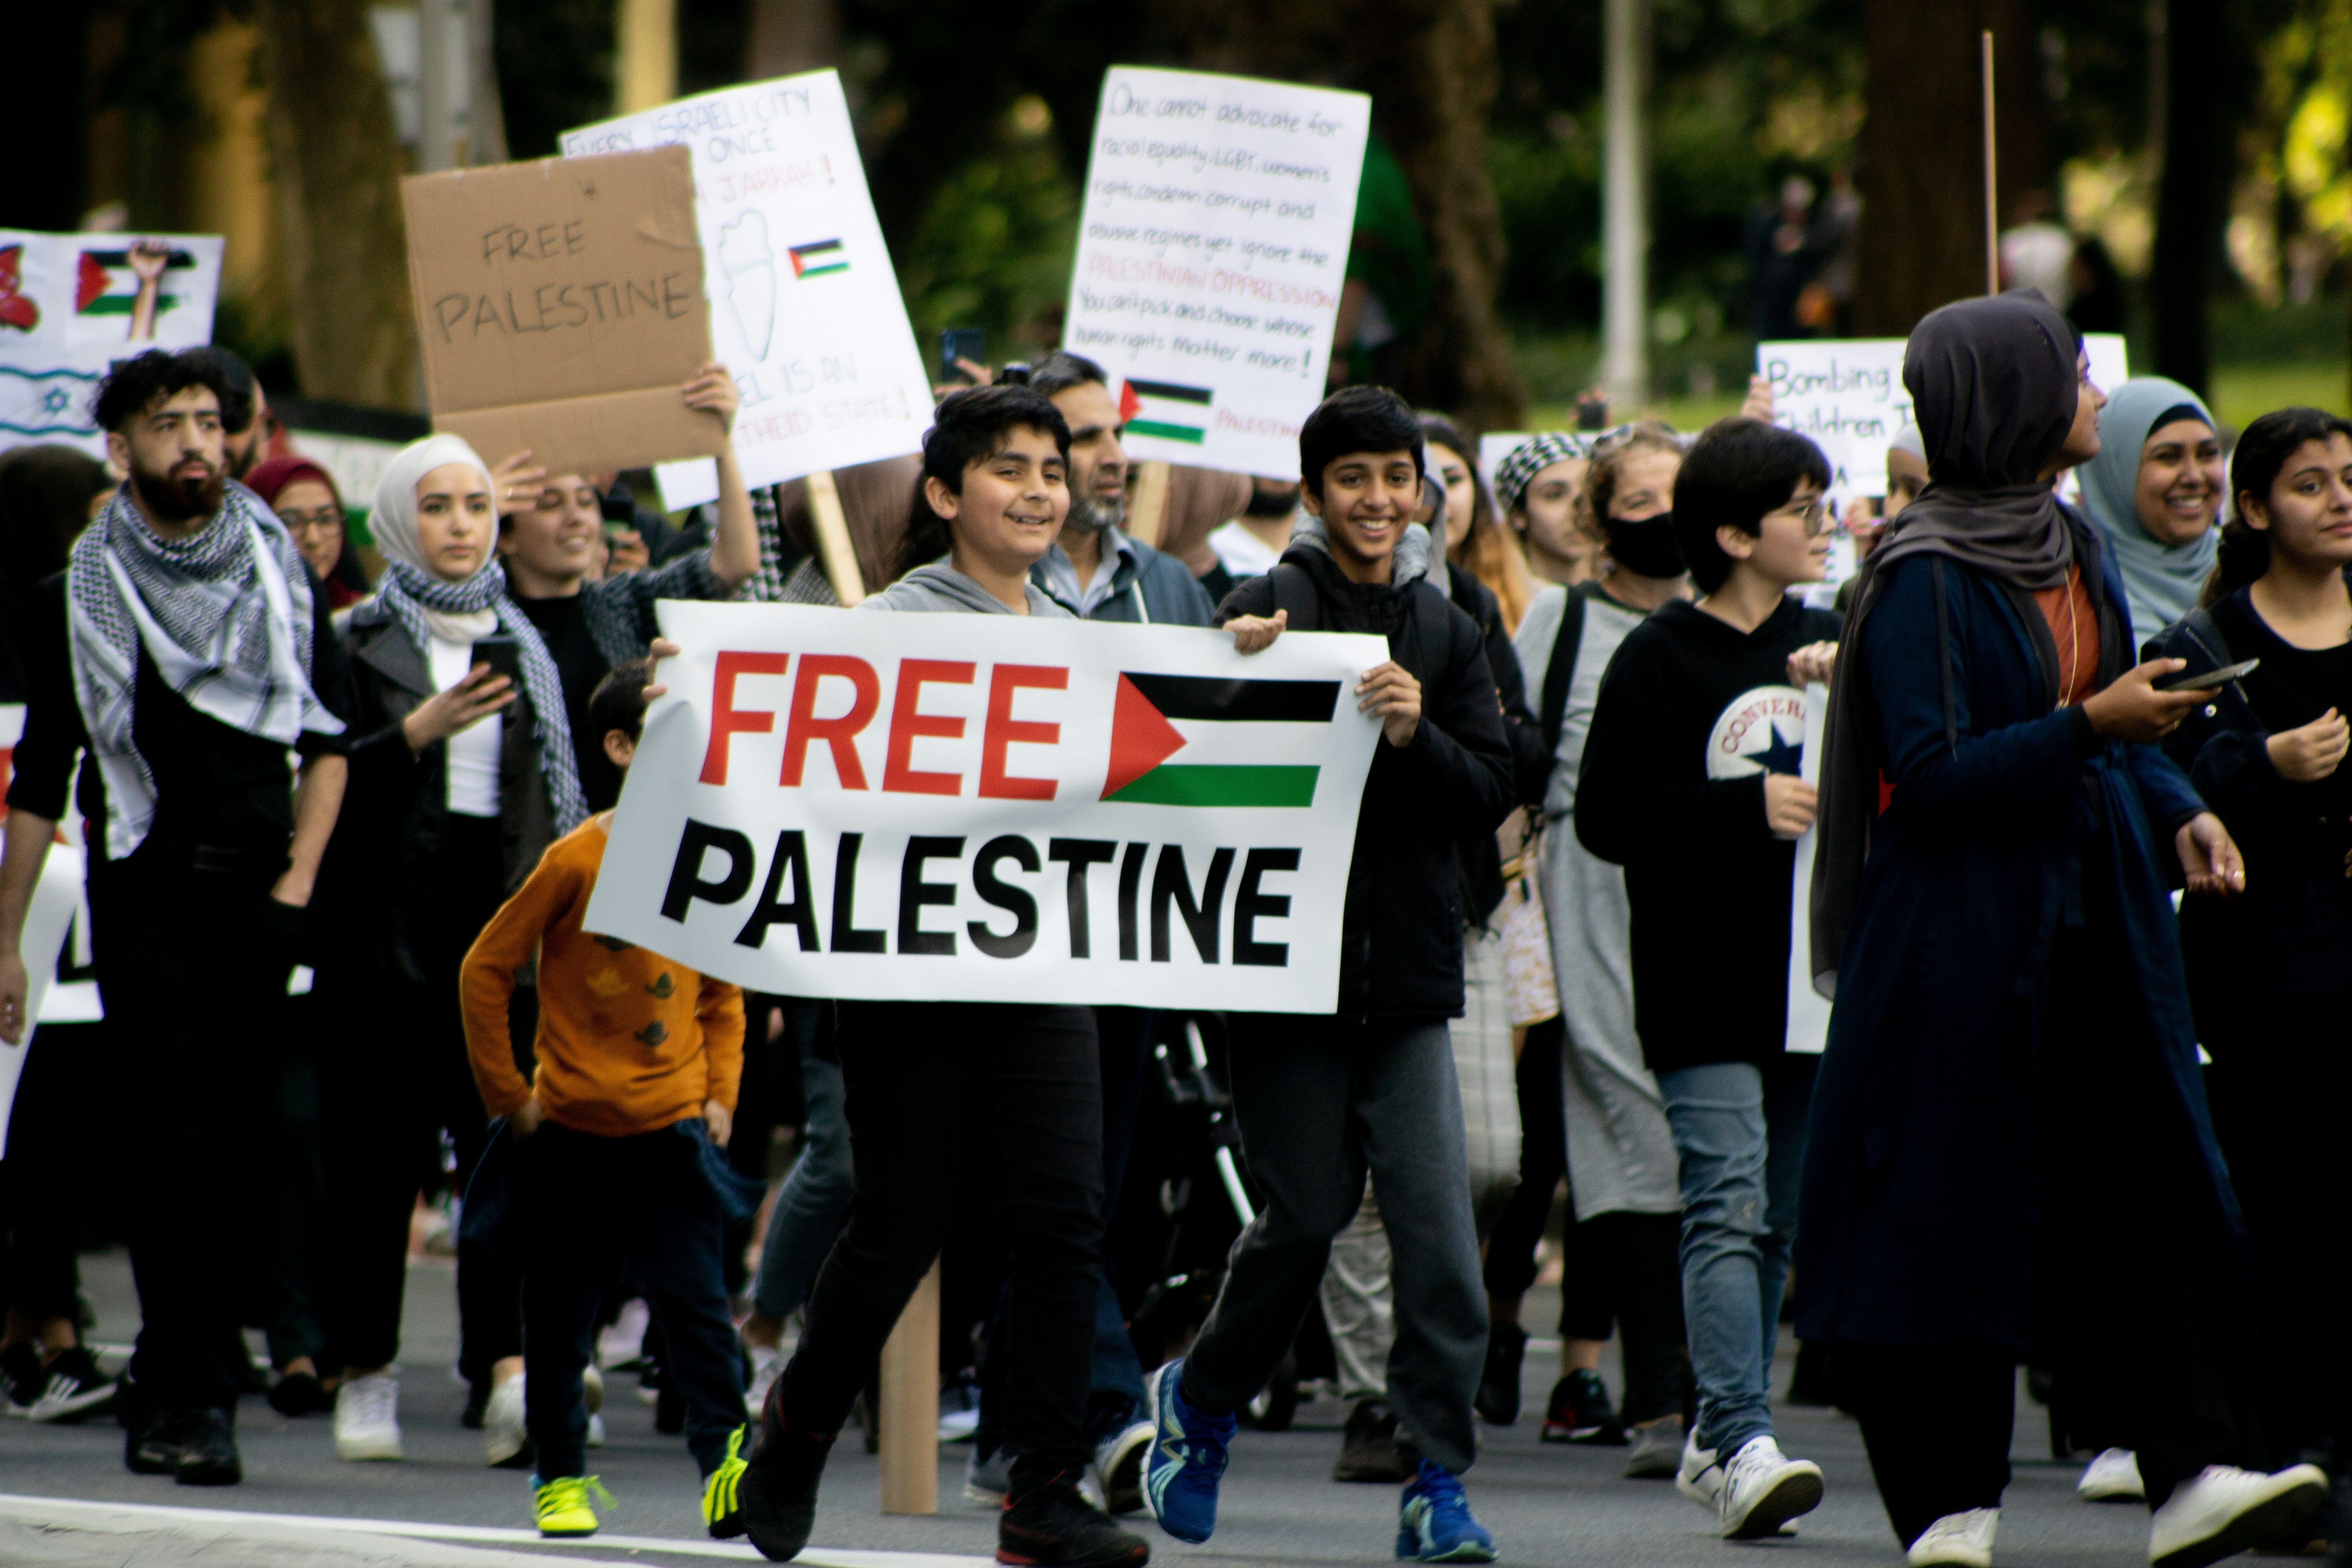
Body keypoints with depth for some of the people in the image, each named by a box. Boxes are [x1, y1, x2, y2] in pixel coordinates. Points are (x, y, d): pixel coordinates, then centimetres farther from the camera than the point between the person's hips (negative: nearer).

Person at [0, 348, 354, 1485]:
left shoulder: (280, 572, 9)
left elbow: (328, 736, 16)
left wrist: (300, 877, 3)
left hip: (258, 891, 3)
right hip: (144, 889, -3)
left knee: (241, 1149, 1)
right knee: (171, 1143, -11)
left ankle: (169, 1386, 11)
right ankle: (194, 1400, -11)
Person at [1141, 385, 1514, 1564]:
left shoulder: (1445, 630, 10)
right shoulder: (1266, 612, -3)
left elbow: (1490, 796, 5)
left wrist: (1416, 736, -14)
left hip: (1408, 972, 3)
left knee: (1438, 1224, -8)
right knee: (1306, 1213, 2)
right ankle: (1202, 1396, 30)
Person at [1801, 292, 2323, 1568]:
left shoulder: (2072, 551, 12)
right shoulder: (1927, 577, -13)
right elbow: (1930, 772, -18)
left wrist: (2179, 813, 4)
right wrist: (2088, 727, -24)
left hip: (2089, 925, 7)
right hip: (1961, 934, -7)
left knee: (2151, 1181, -1)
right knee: (1957, 1212, -2)